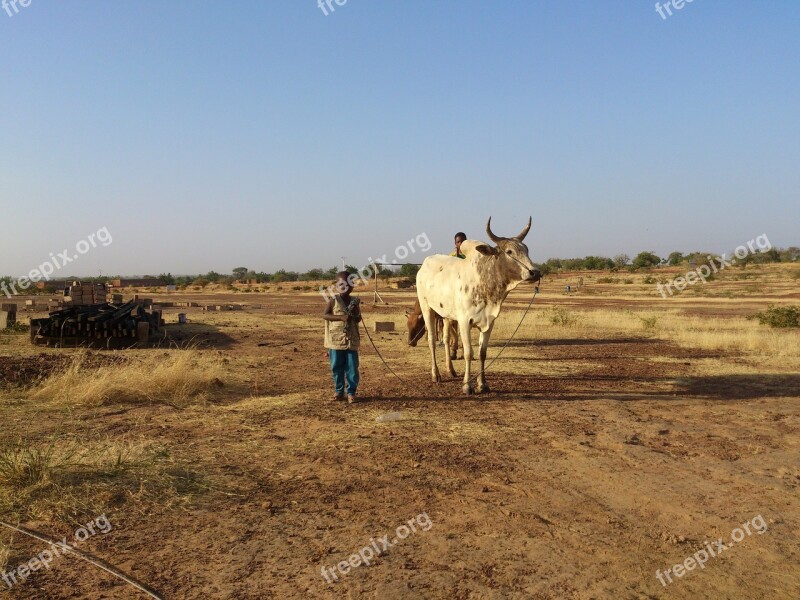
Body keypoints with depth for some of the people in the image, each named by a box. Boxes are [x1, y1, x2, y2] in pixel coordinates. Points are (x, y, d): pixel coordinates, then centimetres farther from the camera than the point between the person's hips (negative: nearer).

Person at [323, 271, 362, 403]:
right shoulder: (333, 301, -1)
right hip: (336, 339, -2)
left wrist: (355, 313, -11)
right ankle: (339, 391, 18)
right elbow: (325, 315, -11)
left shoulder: (354, 302, 8)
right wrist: (342, 317, -21)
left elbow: (359, 319, 12)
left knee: (352, 367, 1)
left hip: (352, 339, 2)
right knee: (336, 367, 6)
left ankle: (351, 392, 9)